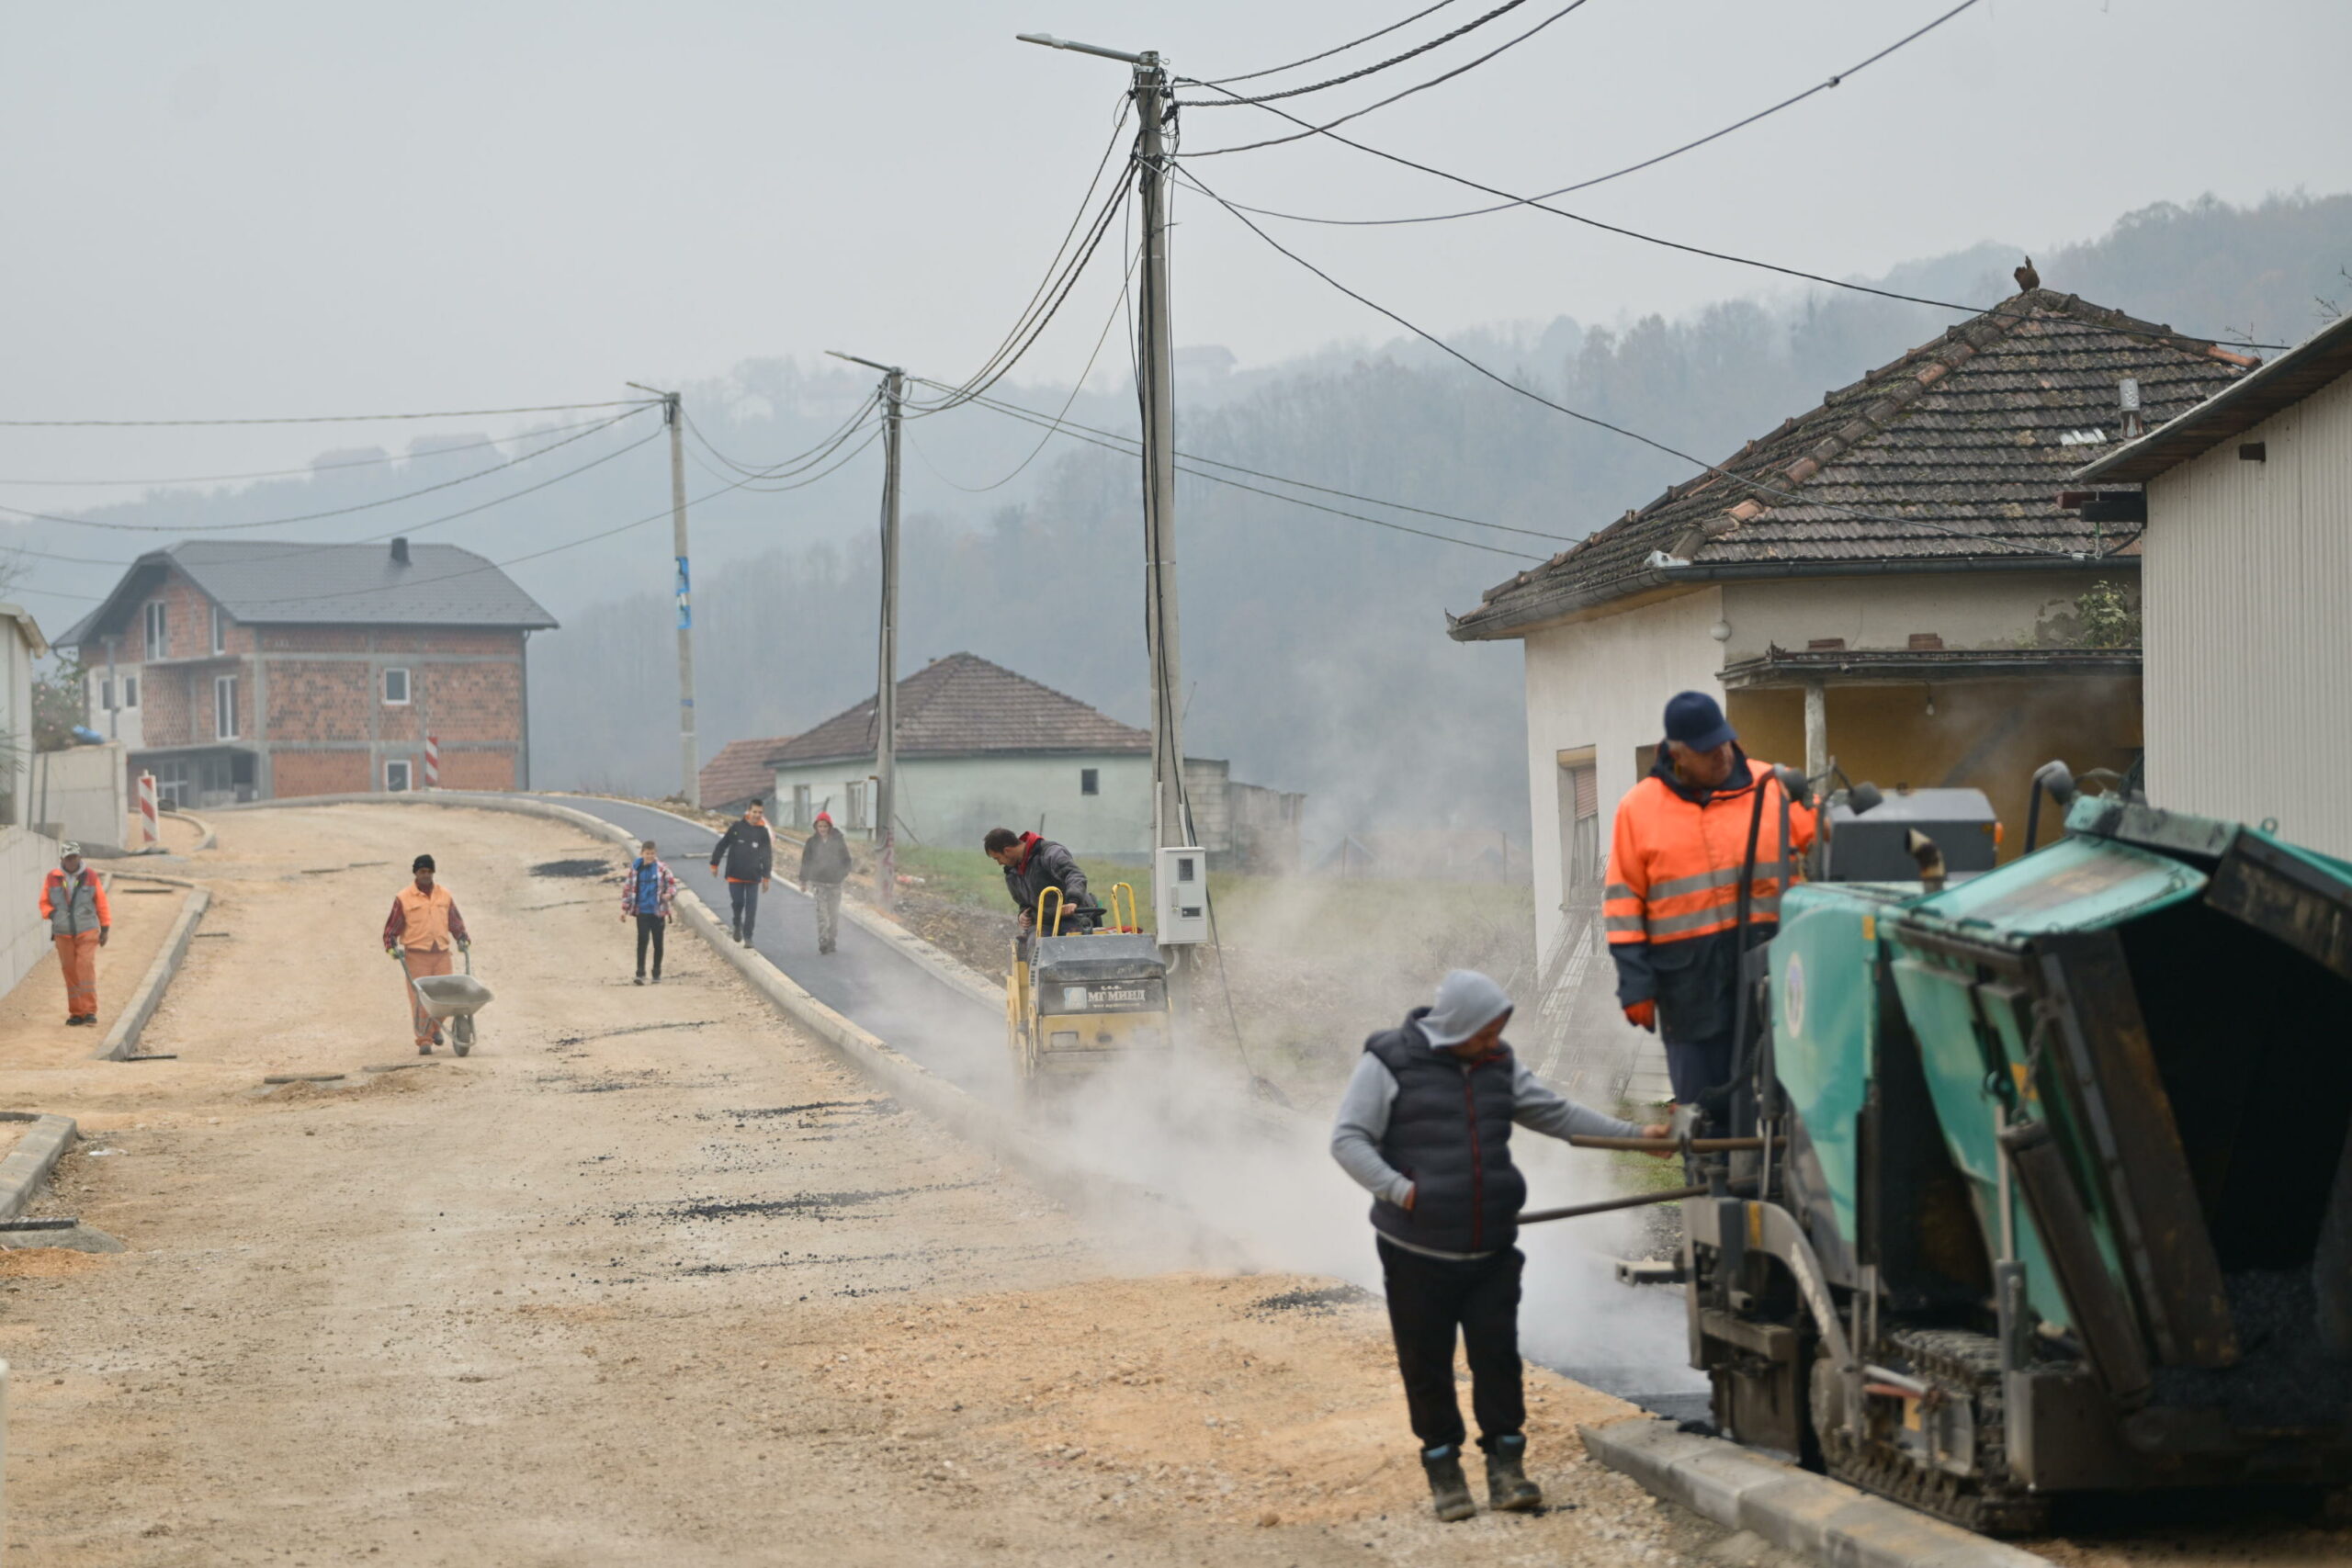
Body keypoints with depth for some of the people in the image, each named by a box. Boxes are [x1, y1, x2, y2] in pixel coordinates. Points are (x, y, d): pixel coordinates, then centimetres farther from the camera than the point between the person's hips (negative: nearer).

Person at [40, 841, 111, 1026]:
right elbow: (44, 903, 11)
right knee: (70, 973, 2)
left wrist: (105, 929, 6)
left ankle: (90, 1011, -17)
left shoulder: (90, 877, 0)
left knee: (86, 968, -15)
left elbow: (101, 903, 6)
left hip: (87, 932, -2)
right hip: (63, 934, 2)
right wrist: (52, 914, -10)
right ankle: (76, 1013, 10)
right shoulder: (52, 879, 1)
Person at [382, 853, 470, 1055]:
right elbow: (391, 927, 5)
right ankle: (424, 1041, -3)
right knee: (419, 999, -6)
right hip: (415, 956, -3)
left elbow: (455, 922, 20)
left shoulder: (445, 896, 10)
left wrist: (462, 939, 8)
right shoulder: (403, 898, 1)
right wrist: (391, 947, -7)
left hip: (441, 955, 3)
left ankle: (435, 1027, 29)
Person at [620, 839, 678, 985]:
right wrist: (624, 909, 7)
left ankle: (657, 974, 20)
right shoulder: (634, 869, 1)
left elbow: (672, 883, 2)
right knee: (642, 940, -12)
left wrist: (670, 894, -21)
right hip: (642, 911, 0)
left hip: (658, 911, 0)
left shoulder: (661, 868, -2)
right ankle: (640, 973, -11)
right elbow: (627, 888, 7)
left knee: (658, 943, 7)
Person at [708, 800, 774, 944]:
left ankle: (747, 937, 5)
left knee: (751, 907, -1)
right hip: (735, 874, -1)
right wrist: (714, 864, 4)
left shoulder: (763, 832, 2)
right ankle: (737, 925, 31)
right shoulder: (736, 827, -2)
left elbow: (767, 856, 5)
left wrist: (766, 877, 2)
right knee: (737, 902, 2)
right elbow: (722, 845, 4)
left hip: (753, 877, 1)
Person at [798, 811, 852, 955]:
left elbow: (846, 858, 6)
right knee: (821, 912, -12)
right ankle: (823, 941, -16)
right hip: (818, 881, -1)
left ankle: (832, 941, 18)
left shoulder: (838, 841, 1)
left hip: (835, 882, 1)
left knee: (834, 912, 7)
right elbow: (805, 862, 8)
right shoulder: (812, 842, 2)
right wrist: (804, 881, 8)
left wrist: (845, 873, -8)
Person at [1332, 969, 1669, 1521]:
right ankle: (1443, 1468, 15)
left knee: (1497, 1354, 0)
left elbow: (1556, 1114, 17)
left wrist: (1637, 1135, 12)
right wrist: (1399, 1189, -20)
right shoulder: (1390, 1063, -6)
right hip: (1417, 1250, -4)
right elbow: (1348, 1140, -8)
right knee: (1427, 1364, 3)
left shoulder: (1498, 1066, 10)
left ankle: (1505, 1465, 8)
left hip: (1492, 1250, 4)